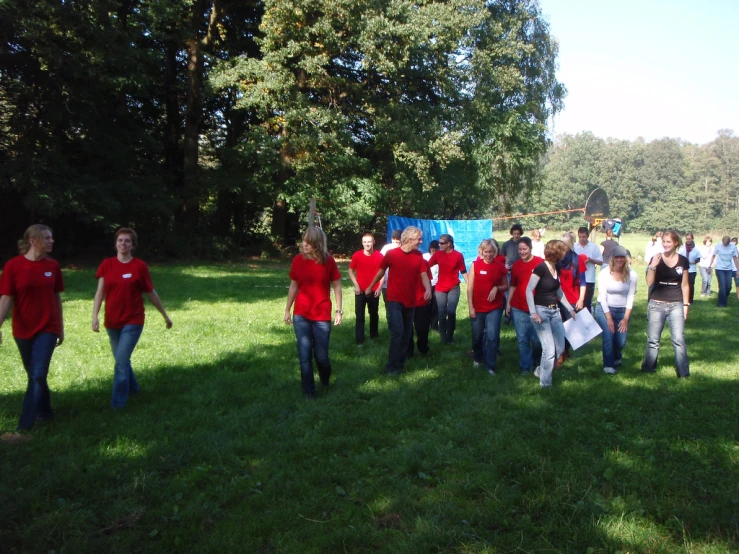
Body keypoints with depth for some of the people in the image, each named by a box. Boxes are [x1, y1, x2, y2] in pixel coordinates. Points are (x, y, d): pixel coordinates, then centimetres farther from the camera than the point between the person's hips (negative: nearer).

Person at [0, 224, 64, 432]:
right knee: (33, 375, 14)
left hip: (48, 329, 0)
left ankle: (25, 424, -1)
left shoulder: (53, 265, -1)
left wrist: (61, 328, 10)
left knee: (38, 375, -7)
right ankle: (45, 411, 35)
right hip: (22, 330, 0)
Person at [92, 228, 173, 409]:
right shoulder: (107, 264, 0)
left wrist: (165, 315, 7)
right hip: (112, 322, 4)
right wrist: (95, 316, -15)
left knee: (121, 362, -11)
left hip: (133, 321, -3)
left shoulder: (140, 266, -7)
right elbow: (100, 292, -3)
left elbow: (151, 293, 1)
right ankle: (132, 387, 43)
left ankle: (117, 403, 0)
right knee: (122, 360, 17)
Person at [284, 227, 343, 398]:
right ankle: (309, 393, 13)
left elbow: (337, 286, 0)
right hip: (301, 315, 2)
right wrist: (287, 310, 8)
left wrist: (339, 311, -4)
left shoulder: (328, 261, -7)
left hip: (322, 316, -1)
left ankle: (325, 382, 37)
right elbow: (293, 286, 7)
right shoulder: (298, 260, -2)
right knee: (304, 356, 0)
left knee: (321, 355, 6)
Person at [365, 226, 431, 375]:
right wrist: (370, 287, 15)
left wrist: (428, 289, -24)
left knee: (406, 334, 11)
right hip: (394, 300, -4)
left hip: (410, 301, 5)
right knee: (397, 331, -15)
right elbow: (381, 271, 4)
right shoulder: (391, 254, -9)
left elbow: (424, 275, -4)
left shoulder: (418, 256, 2)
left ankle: (400, 364, 25)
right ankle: (392, 366, -3)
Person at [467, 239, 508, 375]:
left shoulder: (500, 266, 0)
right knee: (477, 336, 14)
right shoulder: (475, 265, -4)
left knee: (492, 337, -6)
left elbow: (506, 286, 9)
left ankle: (490, 366, 4)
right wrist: (470, 307, -7)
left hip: (495, 308, 0)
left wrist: (497, 288, -12)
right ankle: (477, 358, 38)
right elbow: (470, 288, -3)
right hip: (477, 308, 0)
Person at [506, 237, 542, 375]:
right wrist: (508, 303, 9)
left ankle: (537, 362, 33)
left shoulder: (540, 262, -6)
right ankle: (526, 366, 17)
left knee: (536, 338, 6)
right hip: (518, 308, 3)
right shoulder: (516, 265, 6)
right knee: (522, 339, 6)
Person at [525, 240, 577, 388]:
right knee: (549, 349, -9)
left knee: (560, 348, 7)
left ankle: (541, 370, 28)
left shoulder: (556, 269, 8)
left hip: (555, 311, 8)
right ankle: (545, 384, 6)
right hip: (541, 311, -8)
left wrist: (570, 309, 24)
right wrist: (533, 312, -23)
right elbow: (528, 290, -16)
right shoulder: (541, 268, -15)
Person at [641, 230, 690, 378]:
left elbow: (685, 285, 8)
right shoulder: (656, 259, -2)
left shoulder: (683, 261, 2)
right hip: (657, 304, 0)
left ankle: (684, 372, 5)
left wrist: (686, 304, 6)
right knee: (653, 340, 6)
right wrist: (653, 266, -19)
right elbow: (649, 283, -7)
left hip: (676, 305, 0)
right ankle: (648, 369, 17)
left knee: (679, 340, -4)